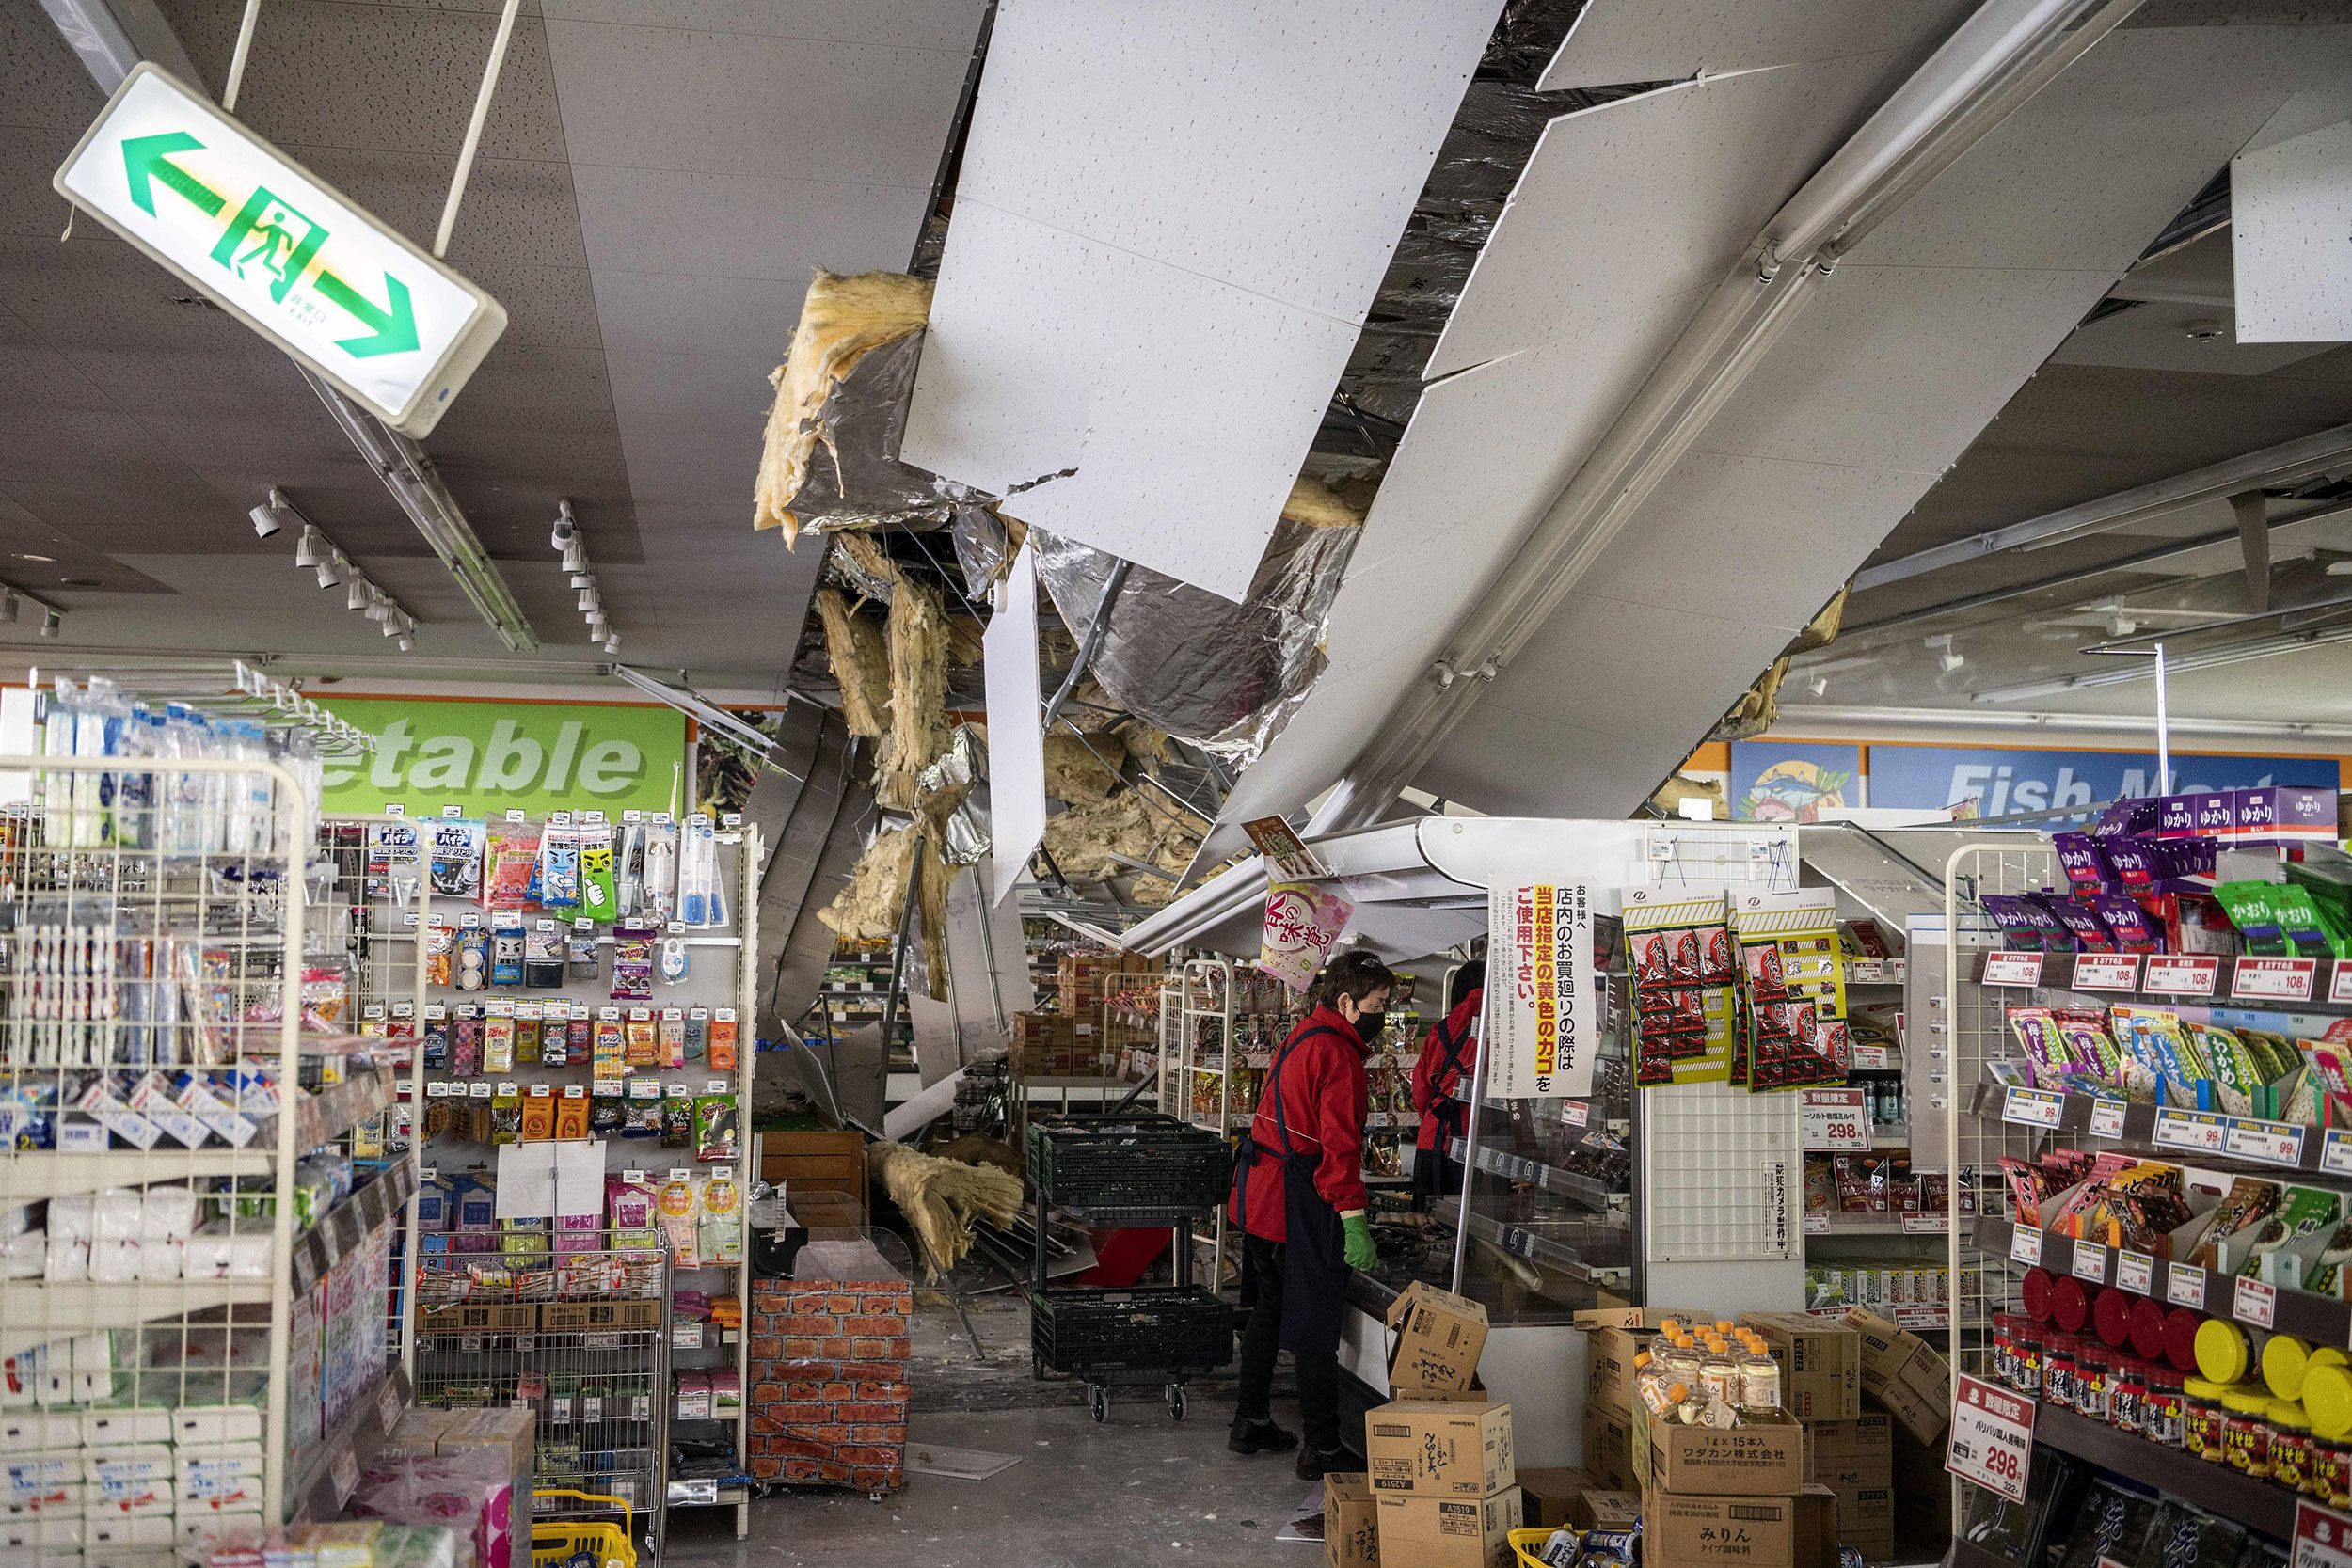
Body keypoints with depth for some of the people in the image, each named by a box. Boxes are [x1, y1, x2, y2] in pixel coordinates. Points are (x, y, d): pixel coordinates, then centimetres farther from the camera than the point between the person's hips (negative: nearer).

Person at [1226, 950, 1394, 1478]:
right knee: (1316, 1327, -2)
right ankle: (1322, 1448, 4)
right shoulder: (1337, 1053, -17)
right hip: (1299, 1205, -10)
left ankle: (1251, 1422, 30)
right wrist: (1354, 1220, -24)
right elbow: (1339, 1143, -23)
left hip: (1259, 1193, 10)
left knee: (1268, 1309, 20)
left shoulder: (1299, 1039, 14)